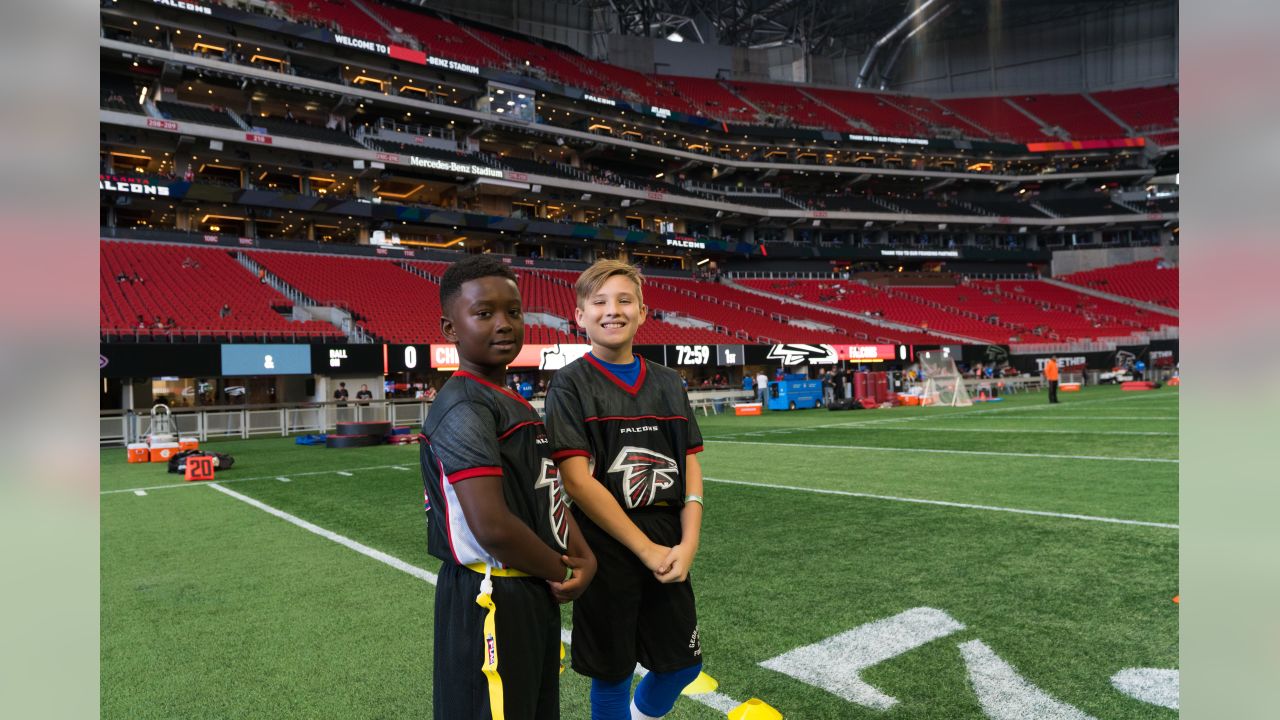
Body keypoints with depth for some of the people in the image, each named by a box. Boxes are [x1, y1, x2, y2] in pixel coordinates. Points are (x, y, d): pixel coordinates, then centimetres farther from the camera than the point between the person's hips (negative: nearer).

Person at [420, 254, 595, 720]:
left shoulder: (517, 404, 11)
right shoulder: (464, 408, -20)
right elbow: (492, 526, -28)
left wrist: (583, 556, -3)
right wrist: (559, 571, -13)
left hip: (535, 595, 10)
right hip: (491, 602, -9)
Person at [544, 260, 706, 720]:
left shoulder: (667, 383, 8)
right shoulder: (571, 384, -7)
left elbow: (691, 467, 6)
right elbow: (577, 479, -14)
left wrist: (687, 545, -7)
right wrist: (645, 549, -14)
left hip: (668, 553, 5)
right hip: (607, 552, -5)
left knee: (684, 663, 16)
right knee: (612, 673, 9)